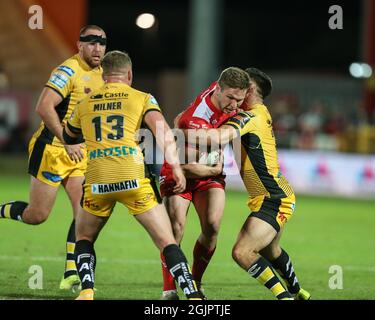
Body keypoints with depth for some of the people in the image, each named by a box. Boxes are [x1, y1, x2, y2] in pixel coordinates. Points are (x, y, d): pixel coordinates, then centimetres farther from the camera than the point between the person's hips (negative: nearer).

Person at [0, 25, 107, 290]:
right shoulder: (69, 71, -16)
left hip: (80, 152, 7)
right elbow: (44, 107, -27)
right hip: (53, 149, -7)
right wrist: (67, 142, -31)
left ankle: (72, 273, -3)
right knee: (37, 215, -2)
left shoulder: (101, 74, 10)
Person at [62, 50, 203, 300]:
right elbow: (163, 131, -6)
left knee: (84, 239, 25)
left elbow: (68, 137, 37)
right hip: (133, 179, -2)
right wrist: (177, 169, -8)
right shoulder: (142, 98, 10)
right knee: (168, 243, 3)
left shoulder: (85, 105, 19)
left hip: (97, 183, 2)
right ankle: (193, 295, -9)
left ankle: (86, 292, 6)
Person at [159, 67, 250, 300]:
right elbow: (187, 165, -31)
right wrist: (215, 170, -17)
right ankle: (169, 290, -15)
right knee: (176, 226, -22)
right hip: (179, 172, -6)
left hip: (210, 173, 6)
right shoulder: (197, 119, -34)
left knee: (212, 225, -15)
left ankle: (195, 283, 1)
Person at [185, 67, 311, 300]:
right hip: (278, 196, 10)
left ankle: (285, 296, -14)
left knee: (242, 252, -20)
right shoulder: (262, 113, 10)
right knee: (269, 251, 31)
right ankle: (297, 292, 50)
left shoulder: (250, 117, -19)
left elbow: (216, 137, -35)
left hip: (273, 200, -10)